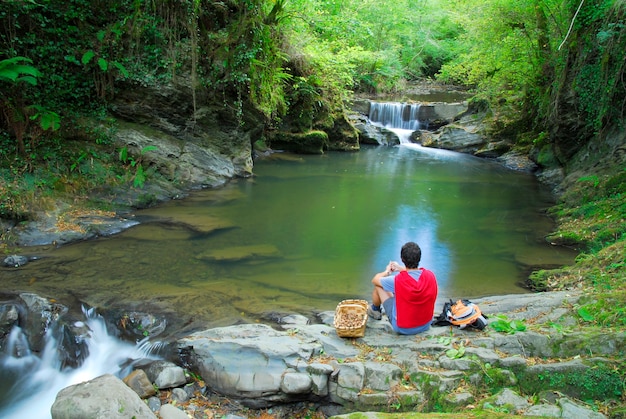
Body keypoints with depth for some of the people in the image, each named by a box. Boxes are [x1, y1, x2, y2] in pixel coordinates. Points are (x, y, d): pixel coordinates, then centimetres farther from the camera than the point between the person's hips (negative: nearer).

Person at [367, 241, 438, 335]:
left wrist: (387, 271, 11)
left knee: (378, 286, 8)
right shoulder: (430, 275, -17)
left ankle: (375, 310, 39)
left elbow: (375, 280, -7)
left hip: (402, 328, -4)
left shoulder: (397, 280, -29)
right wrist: (400, 268, 16)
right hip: (426, 325, 5)